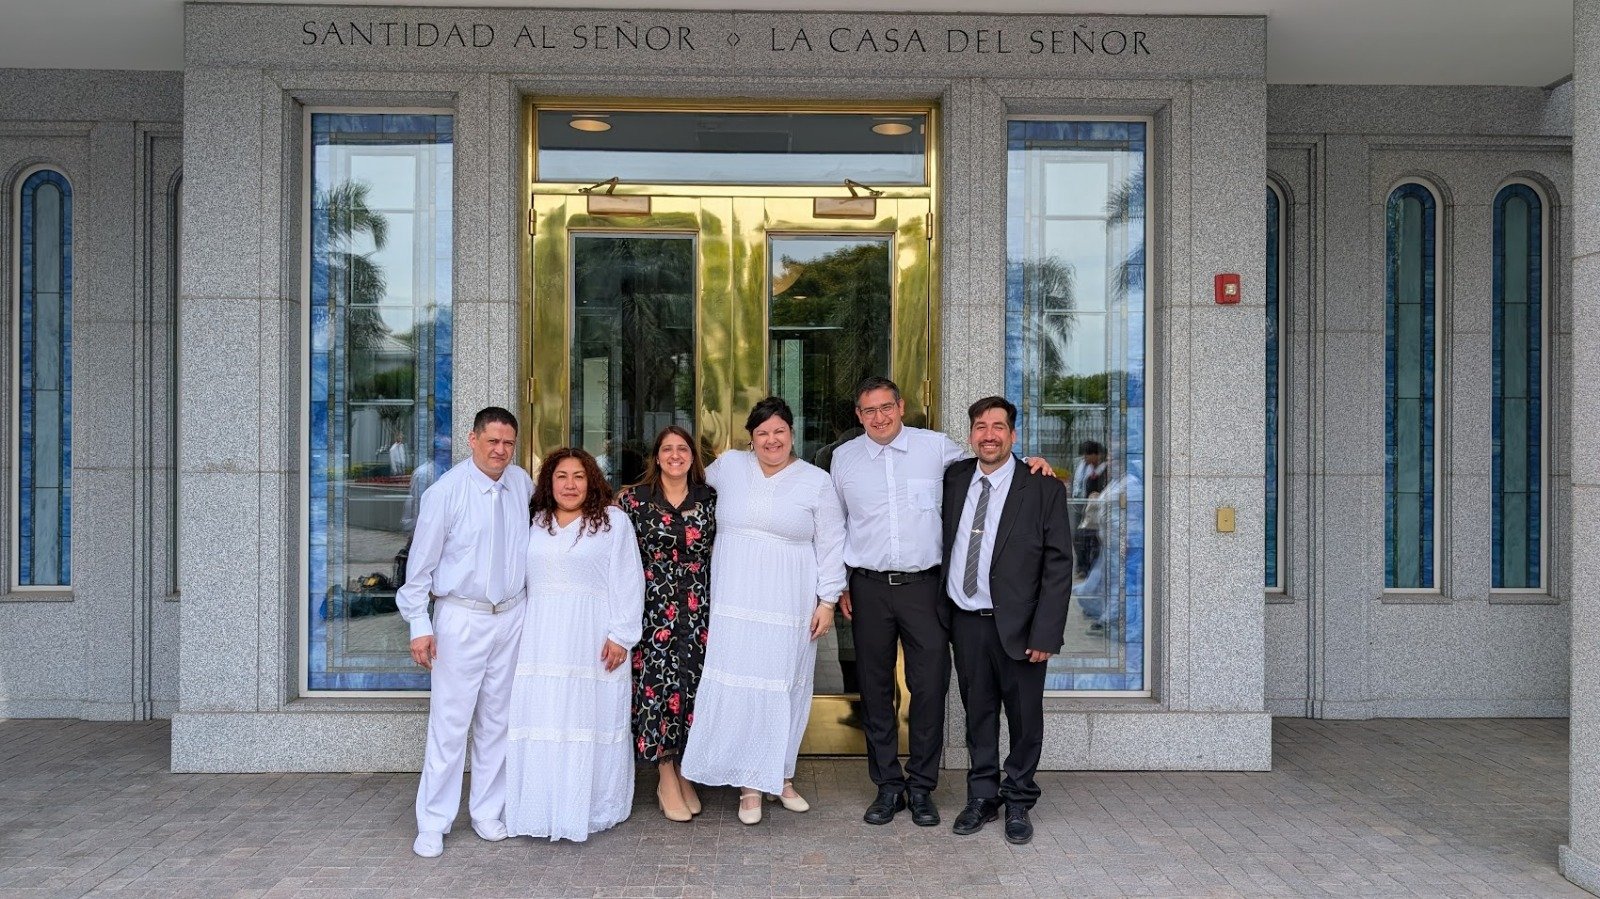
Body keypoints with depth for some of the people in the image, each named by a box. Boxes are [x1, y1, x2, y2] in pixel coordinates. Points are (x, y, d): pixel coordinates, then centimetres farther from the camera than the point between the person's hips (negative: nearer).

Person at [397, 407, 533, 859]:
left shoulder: (522, 483, 2)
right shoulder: (446, 491, -11)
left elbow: (539, 530, 20)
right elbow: (421, 562, -6)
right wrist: (419, 625, -8)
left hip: (511, 616, 4)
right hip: (461, 618, -4)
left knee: (497, 721, 12)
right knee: (450, 723, -1)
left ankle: (488, 813, 25)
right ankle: (433, 824, 13)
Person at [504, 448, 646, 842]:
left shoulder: (613, 520, 1)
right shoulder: (533, 522, 14)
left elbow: (627, 581, -3)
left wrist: (621, 634, -9)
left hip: (592, 639, -4)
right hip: (541, 637, 4)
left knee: (589, 718, 0)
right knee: (541, 720, 4)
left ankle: (589, 807, 12)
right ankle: (543, 806, 16)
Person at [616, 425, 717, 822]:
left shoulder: (709, 499, 6)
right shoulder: (634, 499, 0)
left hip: (698, 610, 2)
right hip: (653, 609, -2)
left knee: (692, 684, 5)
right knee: (657, 684, -2)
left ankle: (685, 774, 21)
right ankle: (667, 782, 12)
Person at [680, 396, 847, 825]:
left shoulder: (816, 482, 2)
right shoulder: (727, 466, 6)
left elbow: (830, 546, 2)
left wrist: (827, 601, -1)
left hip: (789, 605, -1)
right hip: (735, 602, 1)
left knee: (785, 688, 6)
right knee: (738, 686, -2)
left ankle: (780, 777, 22)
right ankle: (749, 785, 9)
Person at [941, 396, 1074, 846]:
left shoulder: (1043, 488, -6)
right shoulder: (954, 479, 5)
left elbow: (1059, 564, -7)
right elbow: (941, 543, 15)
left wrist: (1046, 633, -13)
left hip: (1017, 624, -3)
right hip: (965, 620, 3)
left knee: (1024, 717, 8)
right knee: (978, 714, 13)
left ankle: (1018, 803, 25)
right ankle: (983, 797, 28)